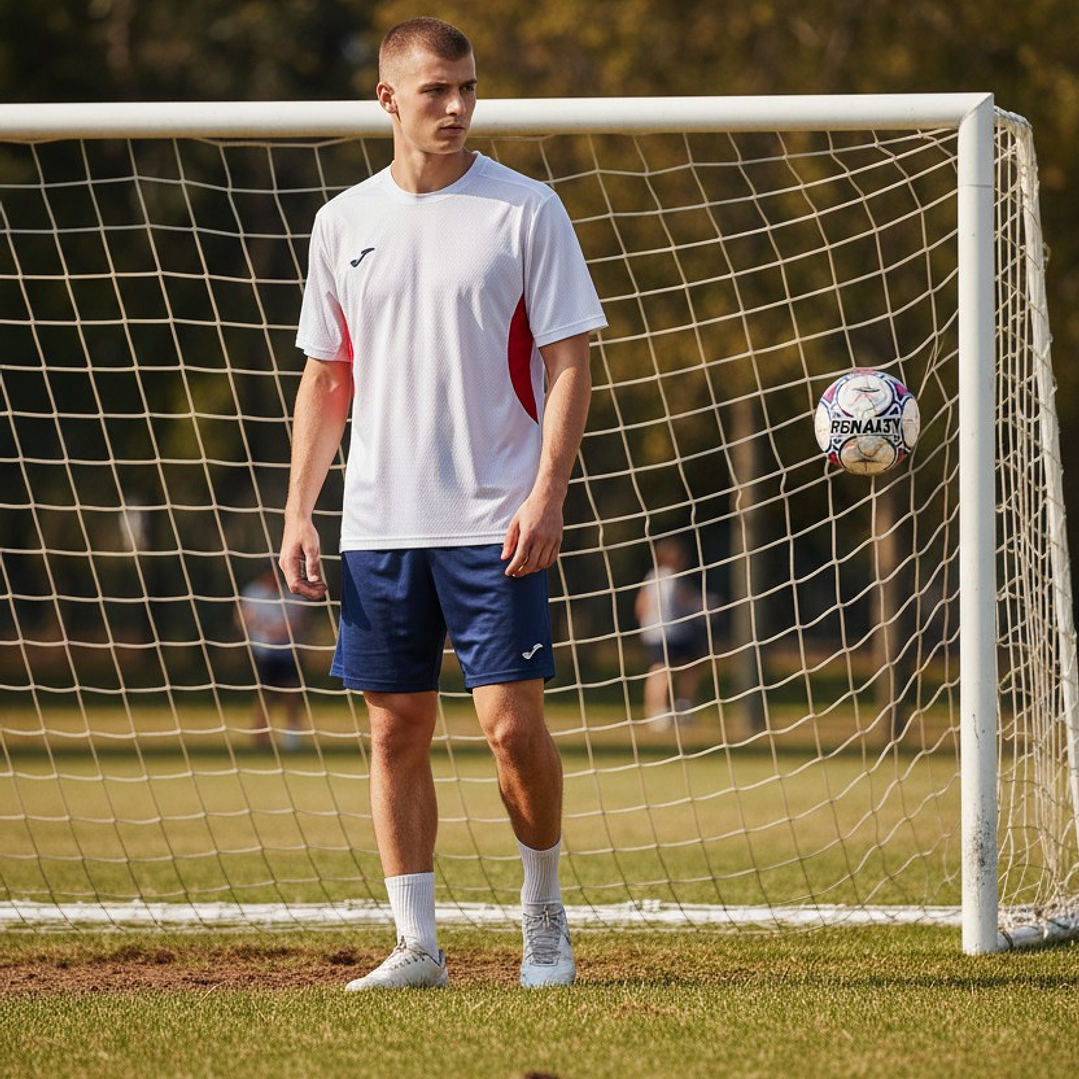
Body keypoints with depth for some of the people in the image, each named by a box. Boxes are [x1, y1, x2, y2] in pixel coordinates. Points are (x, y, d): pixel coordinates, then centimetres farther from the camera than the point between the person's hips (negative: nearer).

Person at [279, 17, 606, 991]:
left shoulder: (526, 210, -2)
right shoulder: (344, 223, 9)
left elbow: (568, 363, -3)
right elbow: (325, 377, 15)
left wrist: (546, 494, -14)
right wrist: (299, 512, 7)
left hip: (494, 523, -3)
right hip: (379, 525, 3)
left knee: (512, 722, -8)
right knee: (397, 731, 3)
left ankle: (544, 910, 13)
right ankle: (417, 943, 9)